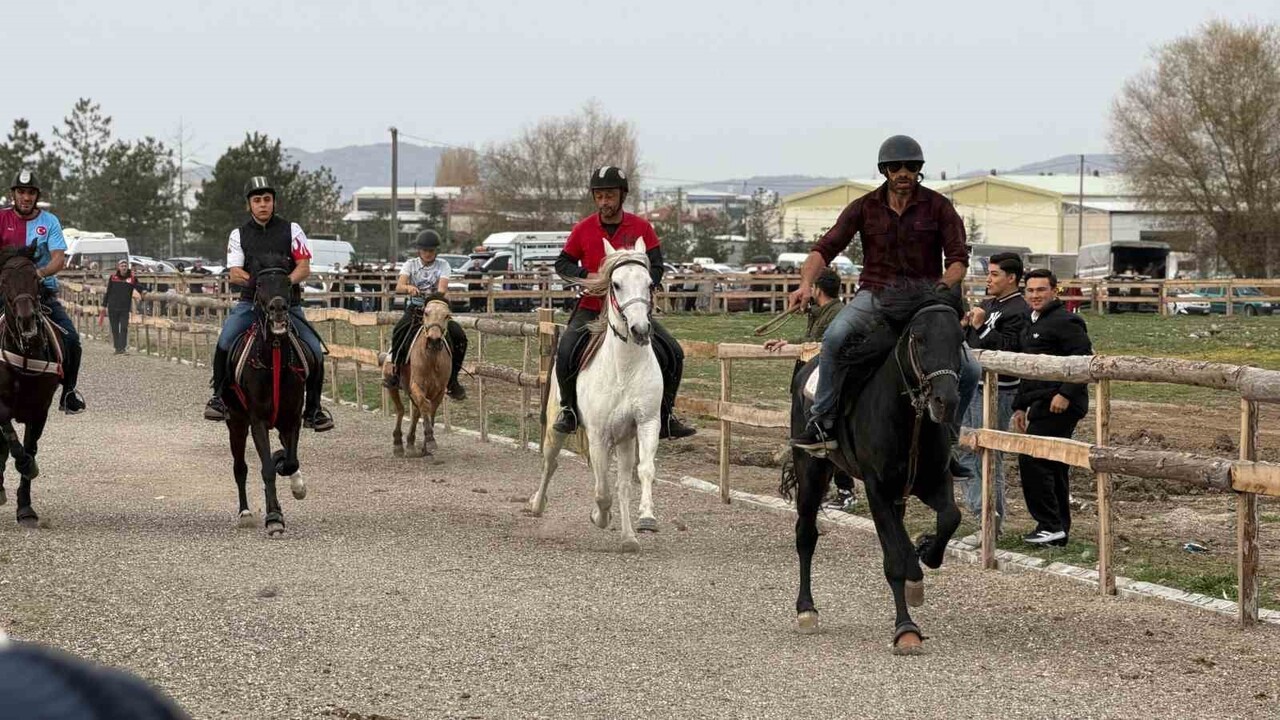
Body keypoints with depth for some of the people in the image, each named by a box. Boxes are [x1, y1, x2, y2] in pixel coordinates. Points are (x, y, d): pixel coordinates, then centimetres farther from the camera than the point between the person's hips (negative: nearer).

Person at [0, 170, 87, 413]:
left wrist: (41, 272, -27)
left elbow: (59, 259, -7)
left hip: (44, 290, 1)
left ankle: (69, 392, 5)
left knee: (71, 339, -13)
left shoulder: (49, 222, 3)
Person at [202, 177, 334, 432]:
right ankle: (219, 396, -8)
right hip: (251, 302, 0)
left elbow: (304, 267, 1)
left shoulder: (291, 230, 6)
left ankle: (313, 409, 4)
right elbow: (233, 273, 0)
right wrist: (255, 279, -21)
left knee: (315, 351, -14)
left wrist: (286, 281, -19)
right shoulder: (239, 234, 9)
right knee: (225, 341, -25)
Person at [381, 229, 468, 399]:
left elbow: (442, 287, -14)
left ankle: (452, 379, -8)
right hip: (414, 308, 0)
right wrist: (409, 288, -36)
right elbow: (399, 286, -13)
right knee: (399, 330, -31)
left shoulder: (443, 265, 3)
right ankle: (395, 368, -14)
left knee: (459, 336, -21)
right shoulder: (411, 264, 3)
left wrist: (439, 293, -38)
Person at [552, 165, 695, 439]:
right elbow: (562, 264, 7)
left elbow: (656, 267, -2)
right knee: (566, 352, -25)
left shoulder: (641, 228, -2)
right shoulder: (583, 230, -2)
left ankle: (665, 417, 7)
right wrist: (587, 276, -13)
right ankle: (569, 409, -1)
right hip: (591, 309, -1)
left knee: (673, 355, -9)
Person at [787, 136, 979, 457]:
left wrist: (946, 284, -25)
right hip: (875, 296, -1)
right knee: (835, 336, -33)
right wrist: (806, 283, -25)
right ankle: (821, 424, -26)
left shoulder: (938, 207, 0)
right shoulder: (864, 208, 1)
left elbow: (959, 259, -3)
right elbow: (826, 248, -6)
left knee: (970, 370, -12)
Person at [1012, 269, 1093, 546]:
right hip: (1041, 405, 10)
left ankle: (1051, 525, -12)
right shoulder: (1032, 325, 21)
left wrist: (1066, 393, -24)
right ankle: (1059, 531, 14)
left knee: (1032, 459, -15)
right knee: (1053, 466, 11)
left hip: (1060, 405, -10)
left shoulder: (1065, 322, -10)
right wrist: (1020, 406, 24)